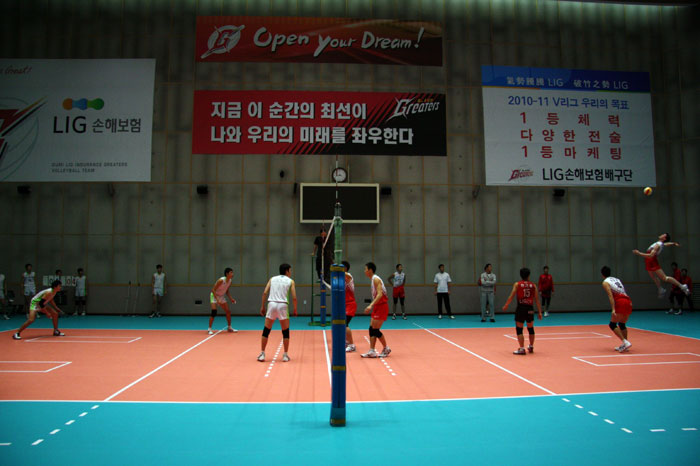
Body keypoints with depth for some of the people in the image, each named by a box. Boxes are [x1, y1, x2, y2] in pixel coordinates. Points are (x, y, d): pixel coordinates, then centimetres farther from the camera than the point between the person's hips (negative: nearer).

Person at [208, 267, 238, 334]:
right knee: (214, 312, -19)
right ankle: (209, 329, -7)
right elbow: (213, 290, -25)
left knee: (228, 312, 2)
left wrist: (231, 299, -1)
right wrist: (217, 300, -32)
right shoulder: (221, 280, -27)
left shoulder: (230, 281, -5)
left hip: (222, 297, 7)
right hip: (214, 296, -7)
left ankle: (229, 328, 15)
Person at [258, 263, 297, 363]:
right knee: (285, 332, 10)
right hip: (282, 305, -2)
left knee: (266, 331, 10)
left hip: (271, 304, 2)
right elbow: (294, 297, 1)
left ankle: (262, 354, 13)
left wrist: (262, 306, 10)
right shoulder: (290, 281, 9)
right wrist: (295, 310, 13)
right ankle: (285, 355, 11)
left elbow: (265, 293, 6)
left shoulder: (272, 279, 16)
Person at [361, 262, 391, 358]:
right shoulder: (373, 279, 15)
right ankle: (372, 351, 7)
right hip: (377, 307, 9)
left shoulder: (376, 279, -14)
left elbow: (380, 294, -24)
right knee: (371, 329, 5)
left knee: (375, 330, -7)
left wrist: (371, 305, -30)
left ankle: (386, 349, 8)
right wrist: (372, 306, 20)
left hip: (382, 306, -9)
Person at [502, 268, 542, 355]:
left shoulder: (517, 284, -2)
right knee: (531, 329, 19)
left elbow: (511, 297, -4)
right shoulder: (533, 285, 4)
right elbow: (537, 300, 4)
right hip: (530, 309, 3)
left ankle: (522, 349, -3)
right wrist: (539, 312, 7)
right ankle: (531, 347, 31)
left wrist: (506, 306, 10)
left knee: (519, 329, 2)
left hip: (520, 308, -3)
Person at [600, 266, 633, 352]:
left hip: (620, 302, -7)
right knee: (622, 324, 19)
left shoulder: (605, 282, 3)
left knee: (613, 325, -1)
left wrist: (613, 309, -16)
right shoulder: (616, 279, 25)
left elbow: (610, 296, -9)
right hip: (628, 301, 7)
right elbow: (623, 292, 21)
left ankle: (625, 342, -15)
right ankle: (625, 345, 19)